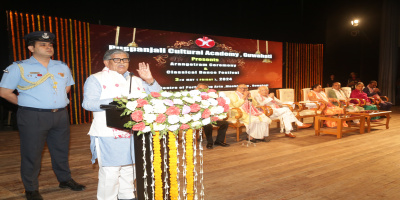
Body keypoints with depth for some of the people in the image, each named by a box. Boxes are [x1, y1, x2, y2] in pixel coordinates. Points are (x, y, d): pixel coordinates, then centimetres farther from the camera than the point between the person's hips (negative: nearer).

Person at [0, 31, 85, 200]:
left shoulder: (62, 67, 10)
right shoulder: (19, 67, -4)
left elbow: (67, 86, 24)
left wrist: (58, 103, 13)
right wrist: (28, 104, -3)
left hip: (61, 115, 5)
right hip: (33, 117, -4)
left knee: (61, 150, 15)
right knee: (31, 154, 4)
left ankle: (65, 179, 33)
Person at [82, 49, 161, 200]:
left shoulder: (136, 80, 17)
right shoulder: (96, 79, 3)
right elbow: (88, 103, -10)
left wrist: (149, 80, -2)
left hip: (134, 133, 5)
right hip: (109, 135, -5)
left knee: (129, 167, 15)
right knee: (110, 171, -4)